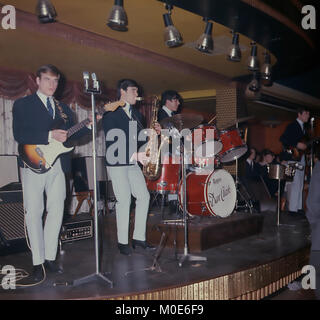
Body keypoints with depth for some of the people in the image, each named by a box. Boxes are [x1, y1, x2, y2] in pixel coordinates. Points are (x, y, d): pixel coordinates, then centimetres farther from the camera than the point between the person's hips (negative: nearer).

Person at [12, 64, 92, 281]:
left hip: (59, 164, 4)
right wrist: (50, 136, -19)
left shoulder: (64, 108, 18)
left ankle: (50, 257, 17)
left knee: (56, 211, 5)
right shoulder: (22, 105, 3)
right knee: (34, 213, -1)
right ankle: (38, 262, 9)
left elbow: (72, 136, 14)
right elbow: (19, 135, -10)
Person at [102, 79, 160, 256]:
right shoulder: (111, 113, -6)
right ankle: (122, 242, 6)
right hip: (117, 163, -7)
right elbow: (111, 141, -14)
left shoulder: (136, 113, 17)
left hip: (133, 162, 7)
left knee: (144, 196, 2)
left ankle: (139, 238, 13)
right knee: (124, 200, -7)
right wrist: (134, 155, -21)